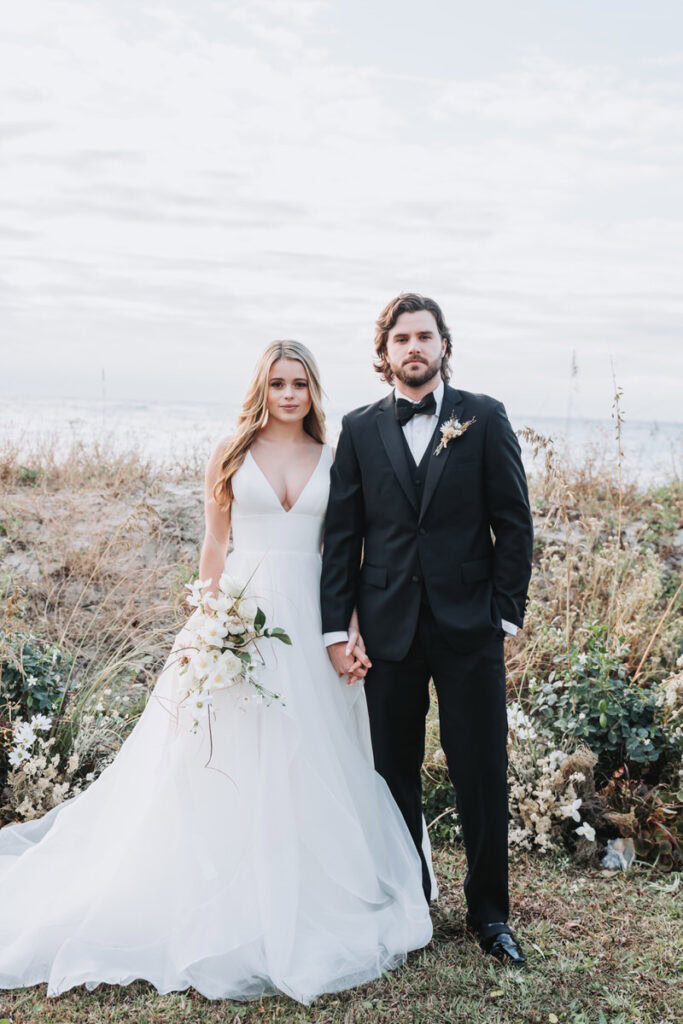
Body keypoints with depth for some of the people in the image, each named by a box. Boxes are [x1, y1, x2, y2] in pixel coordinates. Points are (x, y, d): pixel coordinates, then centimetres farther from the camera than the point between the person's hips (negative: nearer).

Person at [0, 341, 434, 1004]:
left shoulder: (332, 459, 8)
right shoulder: (232, 452, 3)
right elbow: (214, 543, 4)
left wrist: (353, 631, -2)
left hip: (309, 620, 2)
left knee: (305, 763, 8)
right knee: (227, 761, 2)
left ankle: (301, 901, 24)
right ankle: (227, 907, 17)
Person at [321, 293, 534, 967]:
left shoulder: (484, 418, 2)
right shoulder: (360, 429, 5)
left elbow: (514, 522, 2)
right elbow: (342, 534, 4)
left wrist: (507, 612, -4)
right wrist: (335, 627, -2)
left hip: (469, 626, -1)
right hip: (390, 627, 2)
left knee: (483, 776, 5)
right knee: (395, 774, 12)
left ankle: (488, 912, 23)